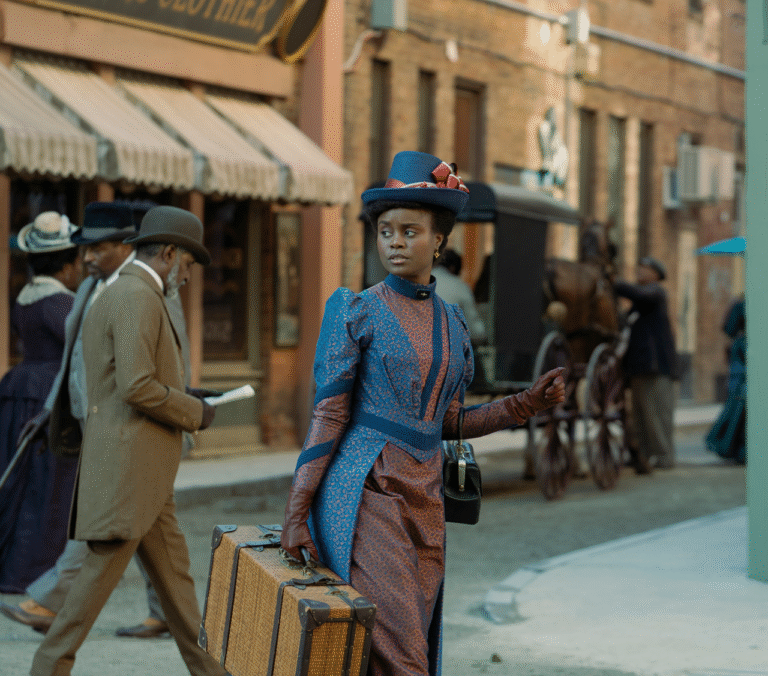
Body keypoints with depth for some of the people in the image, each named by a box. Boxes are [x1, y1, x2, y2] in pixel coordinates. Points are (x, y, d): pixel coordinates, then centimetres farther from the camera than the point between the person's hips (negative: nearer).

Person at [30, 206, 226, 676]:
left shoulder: (111, 296, 19)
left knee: (174, 571, 11)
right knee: (104, 569, -5)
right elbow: (137, 386, -22)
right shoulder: (139, 297, -14)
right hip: (127, 463, -11)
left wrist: (183, 402, 16)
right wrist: (194, 412, -9)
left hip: (144, 470, 11)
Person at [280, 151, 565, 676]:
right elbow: (329, 415, -5)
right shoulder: (356, 311, -3)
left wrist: (527, 405, 6)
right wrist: (296, 514, -10)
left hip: (425, 503, 6)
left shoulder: (451, 322, 13)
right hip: (362, 495, -6)